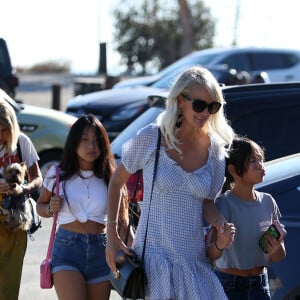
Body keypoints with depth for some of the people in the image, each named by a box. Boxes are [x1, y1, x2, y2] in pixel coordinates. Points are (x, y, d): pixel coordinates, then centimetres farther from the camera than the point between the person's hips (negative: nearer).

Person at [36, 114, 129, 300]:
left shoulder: (110, 178, 2)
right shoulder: (58, 174, 2)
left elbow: (121, 219, 4)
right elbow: (40, 206, 15)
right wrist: (51, 209, -7)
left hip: (101, 250, 2)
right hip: (67, 249, -2)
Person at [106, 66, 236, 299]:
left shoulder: (214, 148, 4)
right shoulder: (151, 138, -6)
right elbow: (117, 182, 5)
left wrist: (220, 223, -7)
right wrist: (113, 236, -1)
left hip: (194, 259, 4)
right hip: (153, 253, -4)